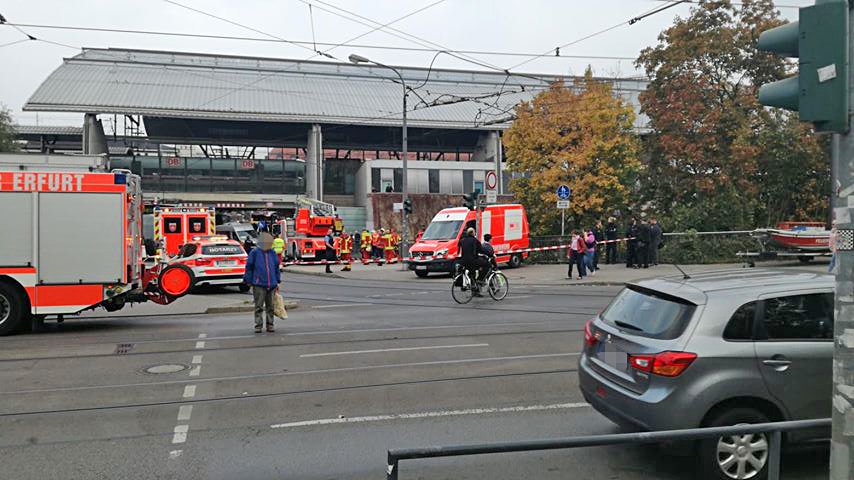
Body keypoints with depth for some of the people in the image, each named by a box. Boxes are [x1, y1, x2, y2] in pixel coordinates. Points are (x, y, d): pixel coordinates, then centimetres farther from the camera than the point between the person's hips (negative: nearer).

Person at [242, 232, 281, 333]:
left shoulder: (272, 253, 11)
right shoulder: (254, 253, -1)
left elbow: (276, 268, 16)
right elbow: (249, 268, 1)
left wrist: (277, 282, 14)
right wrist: (249, 281, -1)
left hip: (271, 285, 4)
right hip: (259, 285, -4)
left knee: (270, 306, 8)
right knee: (259, 306, -2)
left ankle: (270, 325, 16)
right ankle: (258, 325, 3)